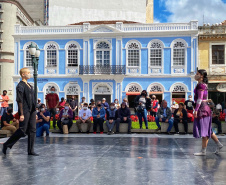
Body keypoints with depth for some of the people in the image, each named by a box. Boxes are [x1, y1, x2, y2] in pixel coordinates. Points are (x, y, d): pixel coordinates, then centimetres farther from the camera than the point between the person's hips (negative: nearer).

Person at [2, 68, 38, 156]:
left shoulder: (29, 86, 17)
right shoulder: (20, 86, -9)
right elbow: (19, 100, -14)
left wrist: (35, 112, 19)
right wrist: (21, 114, -18)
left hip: (32, 110, 8)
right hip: (25, 111, -8)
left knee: (32, 130, 5)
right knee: (22, 130, -5)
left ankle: (30, 150, 10)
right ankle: (6, 145, 12)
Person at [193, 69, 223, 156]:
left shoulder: (200, 85, -13)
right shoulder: (204, 85, 17)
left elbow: (199, 99, -19)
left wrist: (196, 110, -20)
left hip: (202, 108, -10)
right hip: (205, 107, 10)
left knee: (203, 130, -5)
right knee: (207, 130, 15)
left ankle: (203, 151, 0)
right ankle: (218, 144, 22)